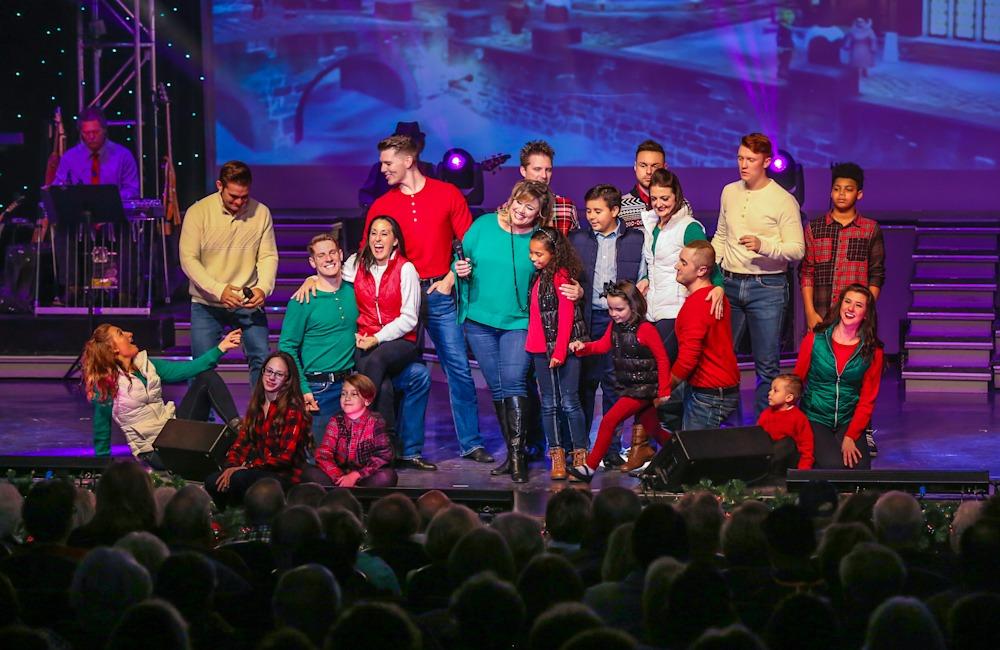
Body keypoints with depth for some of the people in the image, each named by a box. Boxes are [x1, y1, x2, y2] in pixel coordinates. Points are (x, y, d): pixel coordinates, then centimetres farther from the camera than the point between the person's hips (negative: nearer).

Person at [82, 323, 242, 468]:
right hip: (155, 451, -7)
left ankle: (238, 428, -19)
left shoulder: (146, 365, 8)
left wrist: (220, 348, -4)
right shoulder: (106, 384, -11)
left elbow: (186, 369, 4)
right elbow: (101, 427, -3)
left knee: (207, 377, -6)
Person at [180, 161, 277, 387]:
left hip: (248, 303, 2)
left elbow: (268, 256, -1)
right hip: (206, 304, -1)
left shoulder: (261, 213, -4)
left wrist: (263, 288, -21)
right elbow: (188, 259, -13)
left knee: (262, 358, -2)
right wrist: (219, 290, -26)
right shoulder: (198, 212, -10)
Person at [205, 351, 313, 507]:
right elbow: (241, 442, 10)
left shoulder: (293, 410, -6)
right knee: (212, 482, -22)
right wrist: (232, 465, -11)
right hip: (255, 470, 6)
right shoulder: (256, 406, 16)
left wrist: (246, 467, -18)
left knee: (239, 479, -34)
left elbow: (285, 456, -12)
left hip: (284, 476, -6)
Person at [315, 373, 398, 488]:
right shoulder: (336, 422, 2)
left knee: (387, 477, -33)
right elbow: (323, 454, -8)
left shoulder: (375, 422, -3)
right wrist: (340, 478, -25)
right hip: (340, 473, 1)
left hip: (365, 477, -1)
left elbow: (383, 456, -11)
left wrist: (355, 475, -22)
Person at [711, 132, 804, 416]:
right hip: (730, 285, 5)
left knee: (766, 365, -2)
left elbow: (797, 250, -10)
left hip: (767, 288, -5)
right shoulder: (729, 192, 11)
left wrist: (762, 245, -25)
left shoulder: (784, 200, -6)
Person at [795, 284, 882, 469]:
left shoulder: (872, 352, 2)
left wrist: (850, 437, -10)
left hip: (849, 421, 2)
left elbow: (867, 400, 2)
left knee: (860, 467, -24)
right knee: (834, 465, -28)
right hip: (815, 418, -2)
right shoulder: (815, 339, -1)